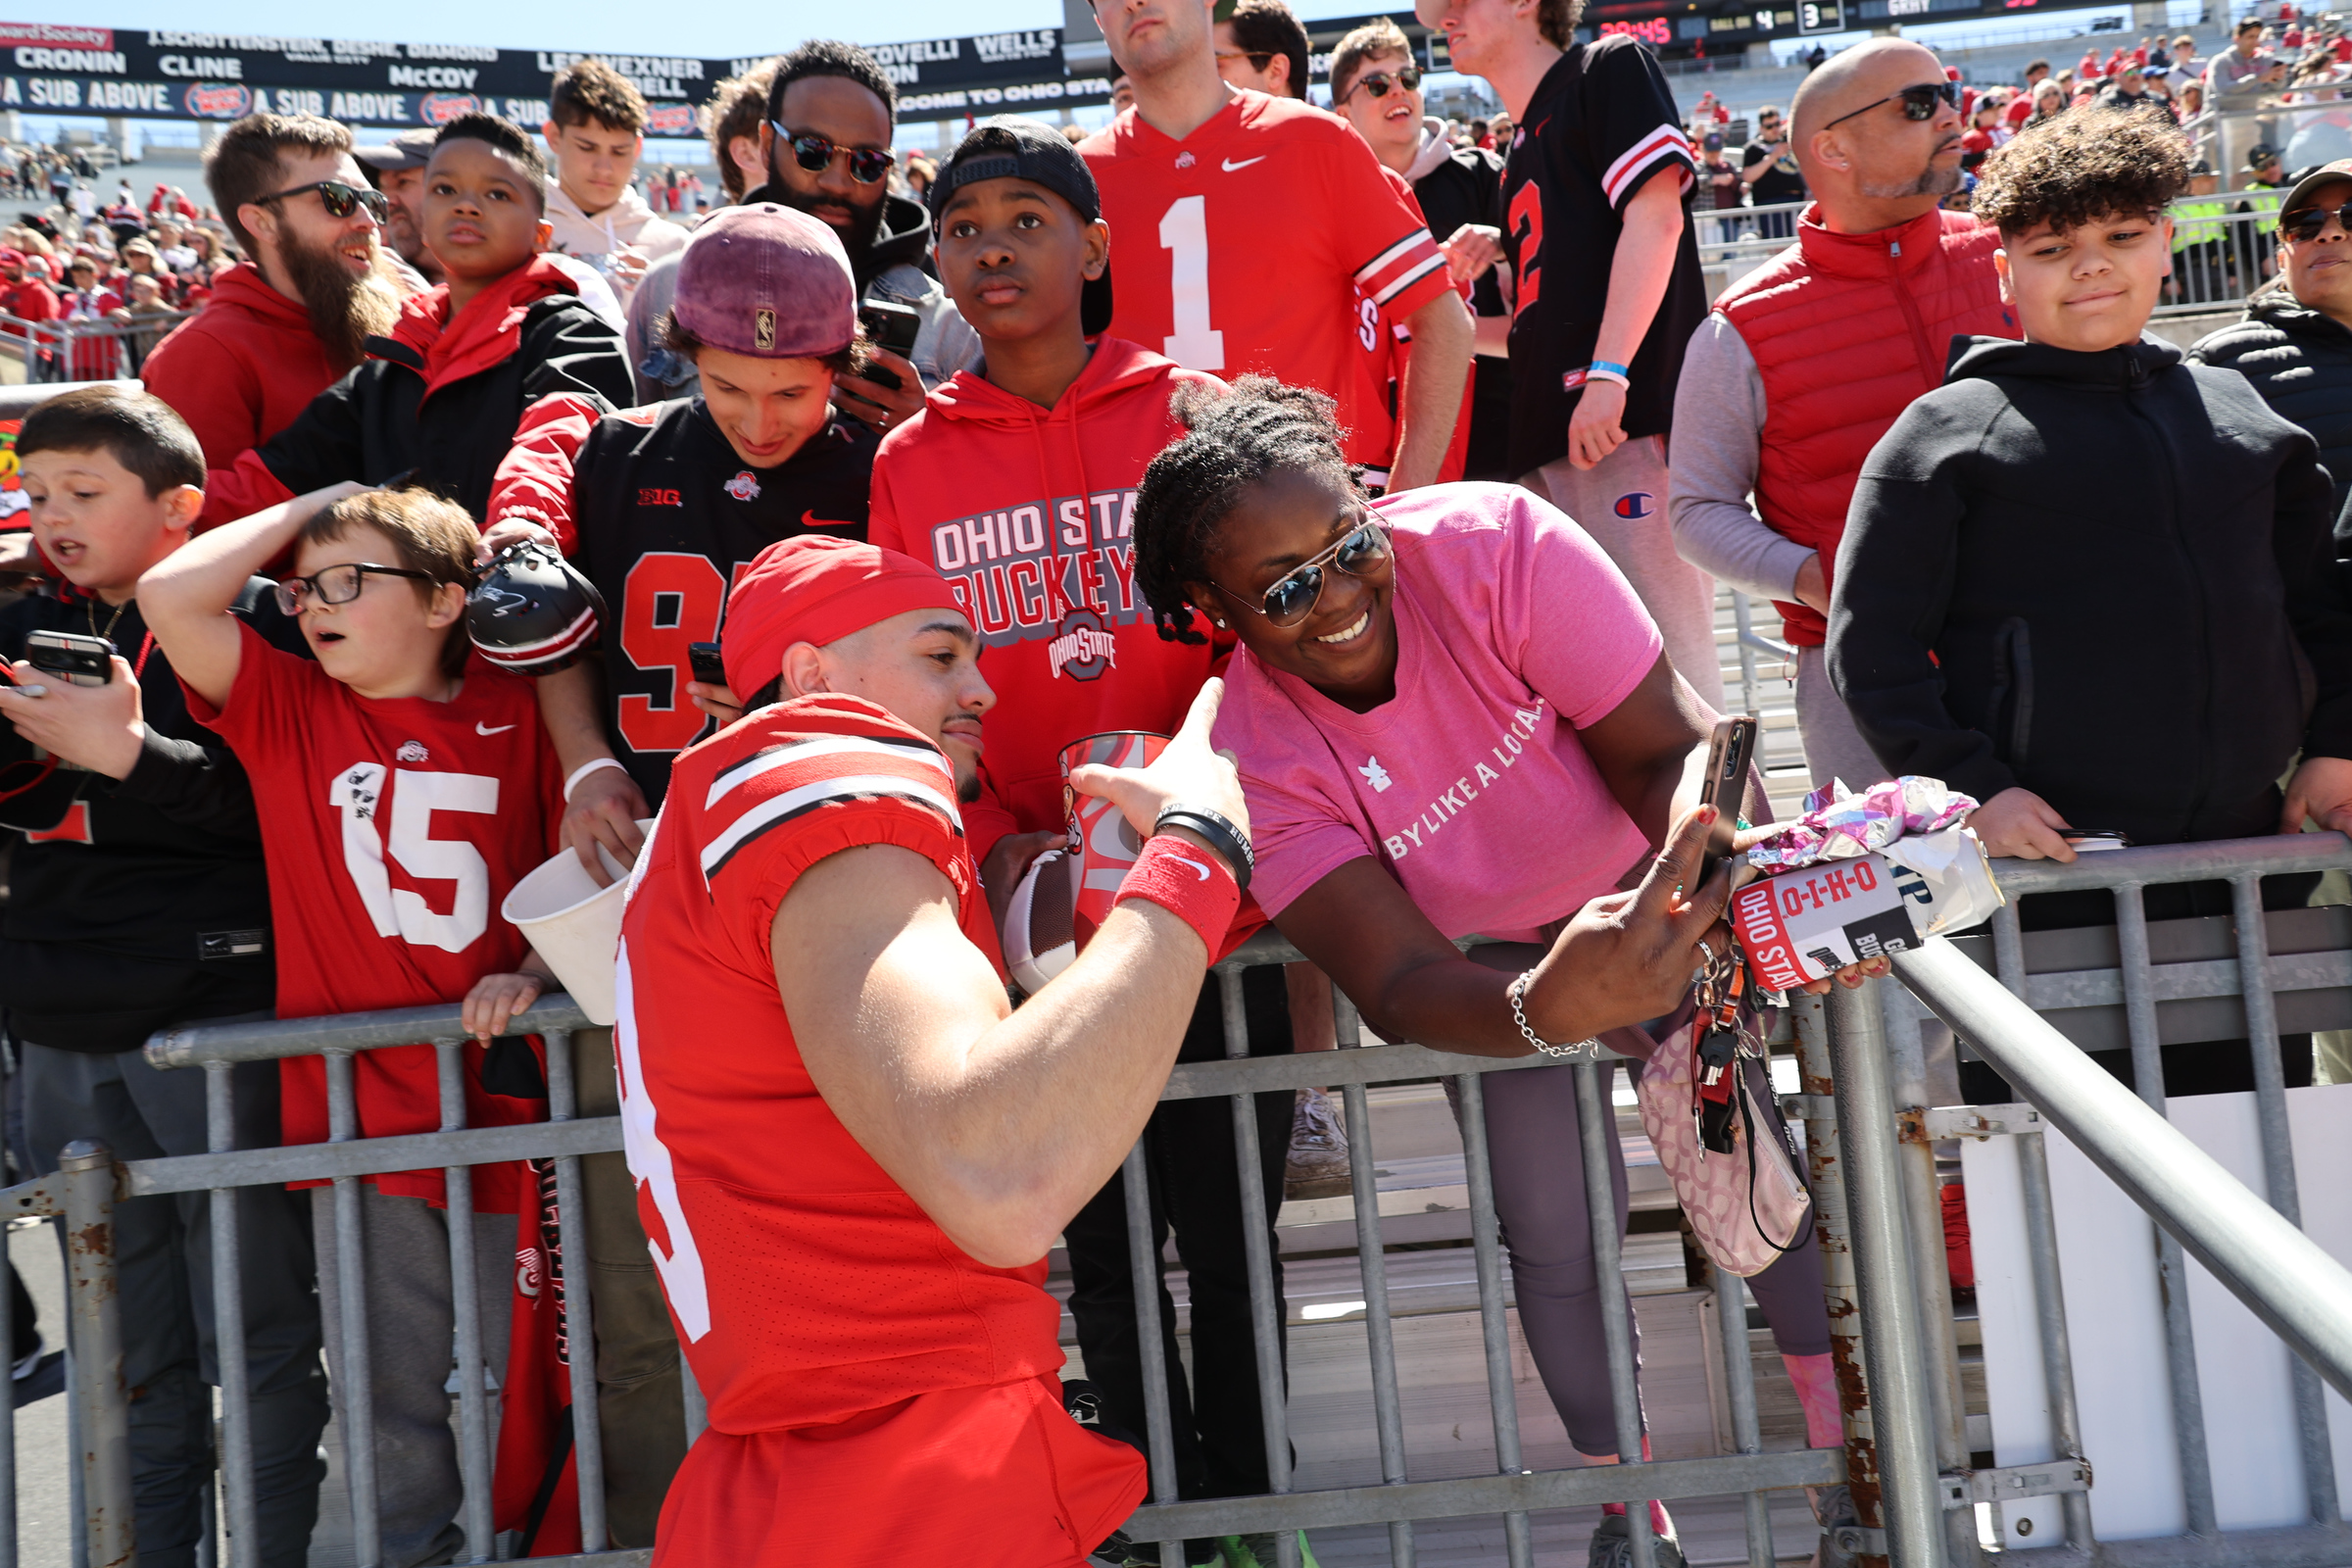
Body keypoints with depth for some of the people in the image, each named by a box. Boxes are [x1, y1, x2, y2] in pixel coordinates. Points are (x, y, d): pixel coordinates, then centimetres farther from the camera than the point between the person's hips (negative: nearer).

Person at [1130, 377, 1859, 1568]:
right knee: (1554, 1238, 1)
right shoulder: (1256, 755, -29)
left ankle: (1847, 1440, 24)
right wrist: (1544, 1010, -57)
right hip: (1506, 965, 0)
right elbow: (1396, 983, -35)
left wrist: (1702, 838, -53)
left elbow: (1671, 748, -29)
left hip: (1656, 893, 0)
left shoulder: (1494, 543, -32)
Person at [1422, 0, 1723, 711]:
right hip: (1550, 438, 8)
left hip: (1633, 415, -8)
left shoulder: (1609, 68, 5)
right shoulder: (1520, 156, 26)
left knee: (1664, 656, -12)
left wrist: (1608, 373, -19)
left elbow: (1654, 212, -10)